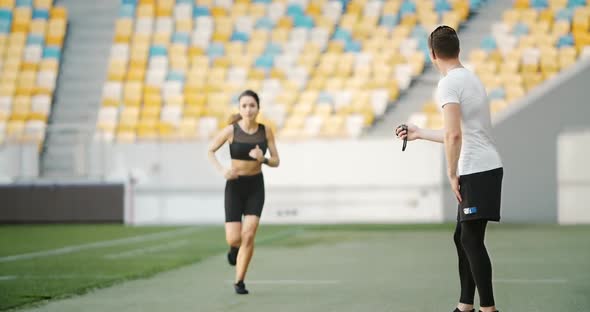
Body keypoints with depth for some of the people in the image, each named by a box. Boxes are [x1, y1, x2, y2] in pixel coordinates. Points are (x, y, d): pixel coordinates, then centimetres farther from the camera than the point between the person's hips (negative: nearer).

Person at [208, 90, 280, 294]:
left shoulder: (266, 131, -5)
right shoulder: (231, 130, -11)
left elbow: (276, 162, -1)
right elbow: (210, 151, 2)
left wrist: (262, 159, -24)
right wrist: (221, 170, -16)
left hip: (256, 187, 1)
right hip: (235, 187, -1)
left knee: (248, 236, -14)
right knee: (233, 239, -8)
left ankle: (239, 281, 2)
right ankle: (235, 247, 32)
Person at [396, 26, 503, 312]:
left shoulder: (448, 84, -11)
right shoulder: (470, 78, 19)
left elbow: (454, 135, -23)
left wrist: (452, 174, -14)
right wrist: (419, 133, 38)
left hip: (477, 171, -9)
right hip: (484, 168, 9)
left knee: (472, 240, -8)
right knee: (463, 238, 13)